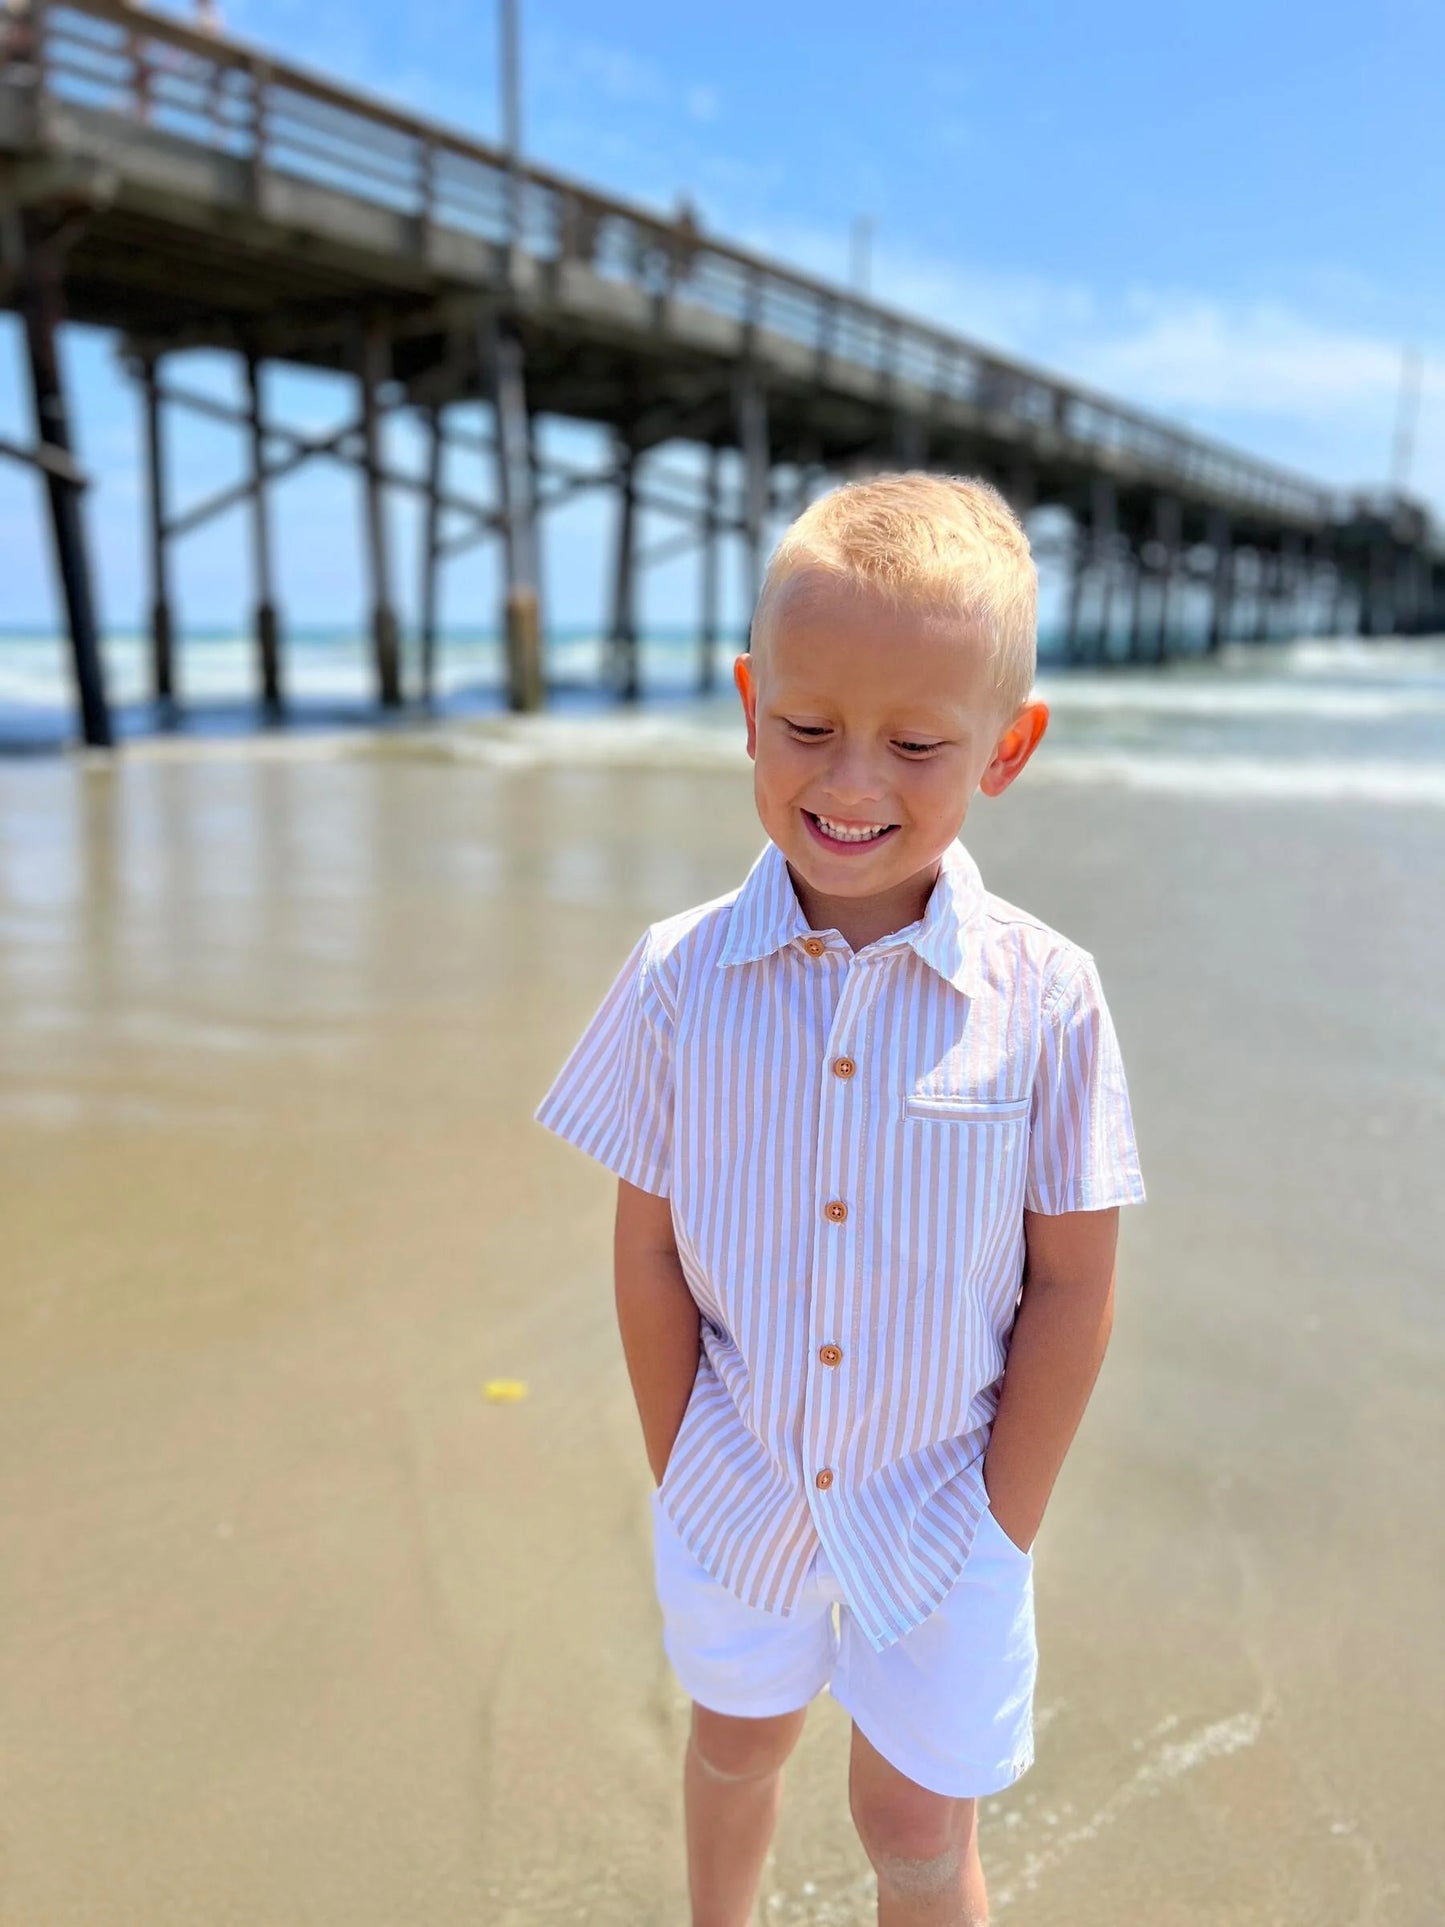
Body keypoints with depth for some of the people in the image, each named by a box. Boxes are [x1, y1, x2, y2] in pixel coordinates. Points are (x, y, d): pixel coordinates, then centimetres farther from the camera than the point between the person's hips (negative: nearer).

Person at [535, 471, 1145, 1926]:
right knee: (736, 1741, 29)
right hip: (736, 1485, 2)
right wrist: (683, 1481, -3)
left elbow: (1071, 1286, -10)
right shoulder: (678, 981, -16)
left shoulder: (1046, 999, -19)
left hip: (936, 1500, -2)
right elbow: (648, 1253, -8)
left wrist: (1003, 1529, -6)